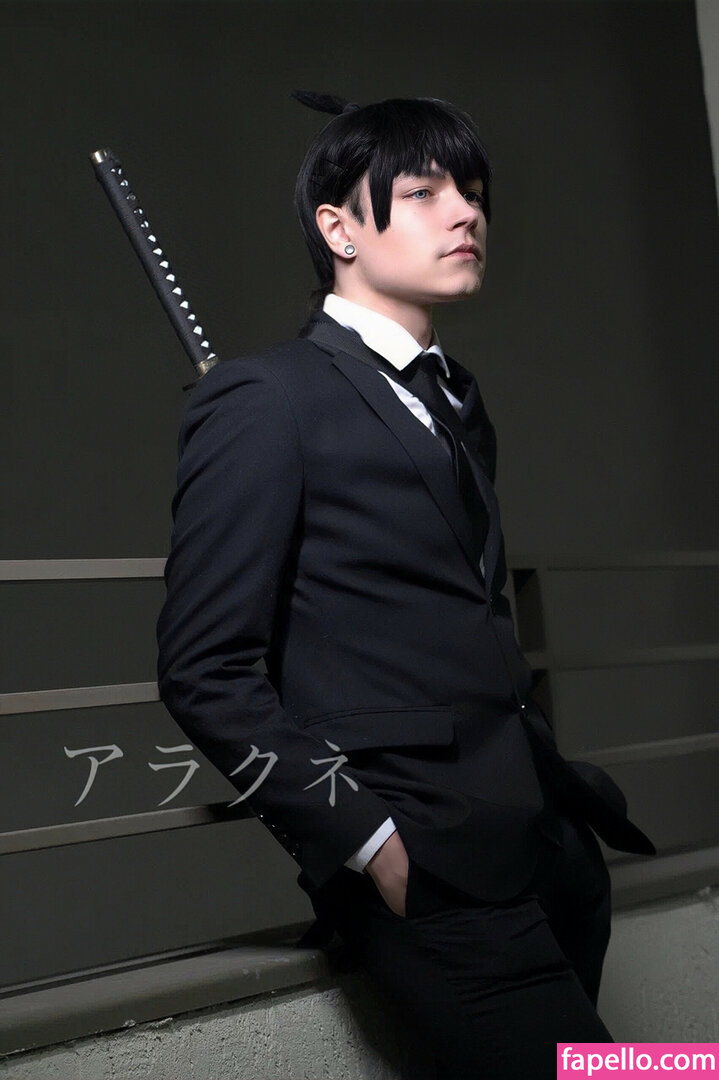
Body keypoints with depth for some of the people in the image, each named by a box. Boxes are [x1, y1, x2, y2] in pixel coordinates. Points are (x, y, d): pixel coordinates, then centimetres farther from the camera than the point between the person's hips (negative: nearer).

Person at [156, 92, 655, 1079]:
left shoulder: (457, 404, 17)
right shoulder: (266, 401, -6)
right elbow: (206, 671, -10)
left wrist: (563, 788, 8)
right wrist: (366, 842, -13)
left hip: (549, 839, 7)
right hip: (426, 866, -7)